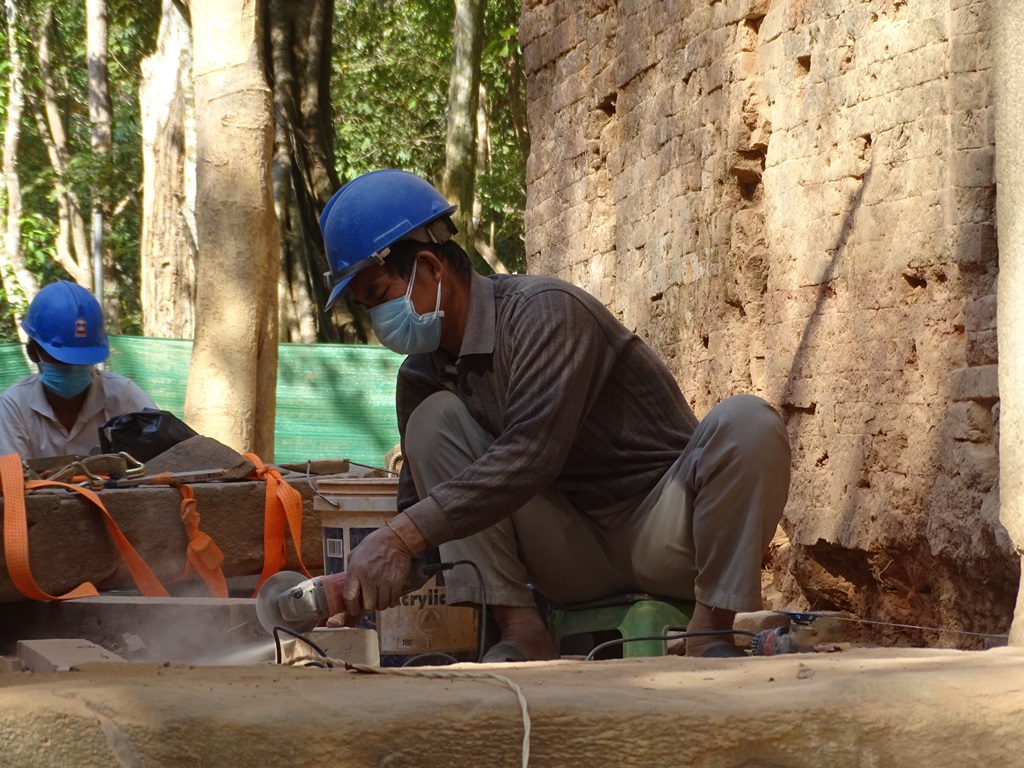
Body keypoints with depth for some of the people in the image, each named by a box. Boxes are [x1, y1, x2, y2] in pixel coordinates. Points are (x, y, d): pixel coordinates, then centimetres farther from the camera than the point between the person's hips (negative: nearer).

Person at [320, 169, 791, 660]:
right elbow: (420, 501, 8)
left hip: (666, 534, -5)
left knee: (748, 423, -34)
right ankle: (517, 628, -17)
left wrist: (400, 537, -37)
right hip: (574, 553, 5)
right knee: (434, 420, -11)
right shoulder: (423, 375, 4)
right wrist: (365, 586, -11)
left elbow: (529, 453, -32)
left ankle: (711, 632, -23)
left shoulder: (543, 310, -19)